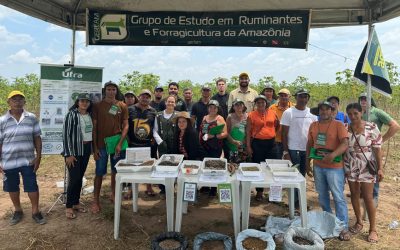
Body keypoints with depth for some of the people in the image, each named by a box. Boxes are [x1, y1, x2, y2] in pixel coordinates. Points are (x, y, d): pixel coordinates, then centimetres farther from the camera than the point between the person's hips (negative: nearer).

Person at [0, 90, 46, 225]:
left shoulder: (32, 118, -2)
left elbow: (37, 138, 2)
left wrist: (38, 156, -3)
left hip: (28, 160, 0)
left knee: (32, 186, 5)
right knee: (12, 187, 14)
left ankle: (35, 211, 21)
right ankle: (18, 210, 34)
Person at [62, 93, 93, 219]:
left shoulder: (89, 115, 8)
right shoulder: (72, 115, -11)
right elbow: (66, 135, -13)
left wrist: (92, 149, 11)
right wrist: (68, 154, -16)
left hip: (86, 149, 6)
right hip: (74, 150, -6)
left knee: (80, 177, 12)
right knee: (74, 178, -4)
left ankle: (76, 203, 24)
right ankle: (68, 206, 9)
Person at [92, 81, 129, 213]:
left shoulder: (122, 106, 4)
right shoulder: (97, 106, 0)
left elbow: (125, 126, 2)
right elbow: (94, 127, 0)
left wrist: (120, 143, -9)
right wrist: (95, 147, -6)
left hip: (117, 143, 2)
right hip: (101, 144, -1)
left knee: (116, 171, 12)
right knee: (99, 173, 2)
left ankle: (113, 194, 30)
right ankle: (96, 200, 12)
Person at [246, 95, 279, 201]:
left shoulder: (272, 113, 5)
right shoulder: (251, 115, -2)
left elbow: (278, 125, 22)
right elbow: (248, 131, -3)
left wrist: (273, 133, 10)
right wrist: (248, 146, -7)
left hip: (271, 142, 2)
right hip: (257, 143, -2)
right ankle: (259, 191, 17)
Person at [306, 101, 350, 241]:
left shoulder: (338, 125, -7)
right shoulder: (313, 125, 8)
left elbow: (345, 143, -18)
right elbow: (309, 145, 13)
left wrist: (332, 155, -34)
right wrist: (307, 163, 11)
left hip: (334, 167, -5)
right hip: (318, 166, 5)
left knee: (338, 197, 0)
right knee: (322, 196, 16)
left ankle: (344, 227, 9)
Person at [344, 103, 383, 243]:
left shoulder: (371, 128, -10)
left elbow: (377, 149, -7)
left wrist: (380, 168, -10)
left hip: (367, 168, -3)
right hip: (350, 168, 3)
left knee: (368, 198, 1)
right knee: (354, 195, 13)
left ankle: (373, 229, 15)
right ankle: (359, 222, 32)